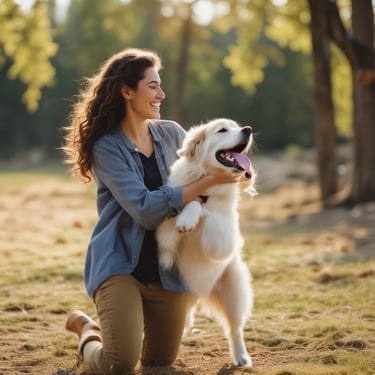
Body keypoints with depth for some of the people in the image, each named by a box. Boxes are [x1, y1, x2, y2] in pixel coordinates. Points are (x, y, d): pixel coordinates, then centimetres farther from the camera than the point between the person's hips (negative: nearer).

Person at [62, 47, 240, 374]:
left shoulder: (171, 134, 3)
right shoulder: (107, 147, -12)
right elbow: (146, 209, -22)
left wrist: (230, 168, -10)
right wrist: (210, 180, -25)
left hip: (167, 269, 5)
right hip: (120, 262, -5)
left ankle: (130, 322, 44)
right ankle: (86, 327, 18)